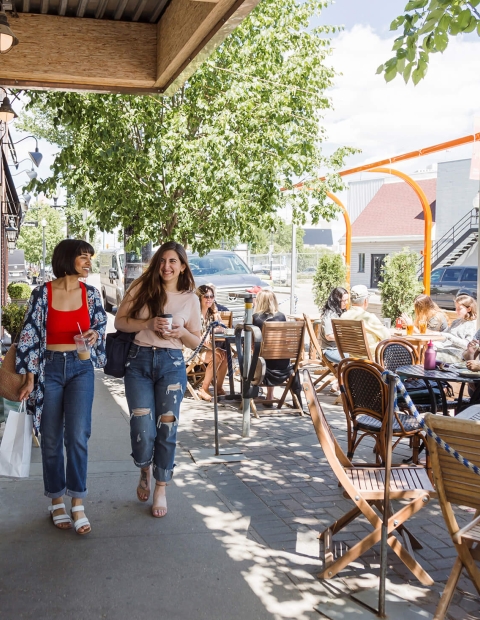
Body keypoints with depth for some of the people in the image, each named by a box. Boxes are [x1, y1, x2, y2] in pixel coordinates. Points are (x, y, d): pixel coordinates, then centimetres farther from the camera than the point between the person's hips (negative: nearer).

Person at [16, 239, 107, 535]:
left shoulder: (91, 293, 1)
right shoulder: (42, 293, -7)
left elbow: (101, 326, 13)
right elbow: (29, 336, -5)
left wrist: (95, 335, -10)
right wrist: (29, 376, -8)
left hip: (81, 367, 1)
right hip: (49, 368, -1)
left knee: (77, 436, -9)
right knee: (51, 439, 7)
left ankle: (78, 504, 2)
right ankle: (57, 501, 23)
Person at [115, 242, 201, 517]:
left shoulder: (190, 298, 4)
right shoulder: (142, 288, 2)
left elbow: (196, 341, 10)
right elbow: (120, 321, 2)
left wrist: (182, 332, -12)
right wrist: (148, 324, -13)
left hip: (172, 364, 1)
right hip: (139, 362, 0)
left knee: (167, 429, 1)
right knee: (143, 430, -5)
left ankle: (161, 490, 17)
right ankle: (145, 471, 28)